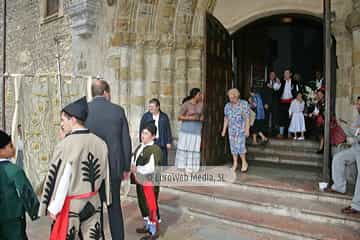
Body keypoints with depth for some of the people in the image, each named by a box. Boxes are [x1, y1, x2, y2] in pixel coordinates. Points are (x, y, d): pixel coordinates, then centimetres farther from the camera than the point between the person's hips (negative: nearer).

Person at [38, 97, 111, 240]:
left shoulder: (66, 144, -18)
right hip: (93, 202, 5)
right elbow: (104, 175, 5)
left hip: (71, 204, -5)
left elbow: (59, 178, -15)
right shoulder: (99, 143, -2)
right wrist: (105, 198, 16)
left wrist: (53, 207, -5)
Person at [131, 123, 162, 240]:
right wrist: (133, 168, -6)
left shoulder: (155, 149, -21)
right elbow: (133, 158, 15)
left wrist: (137, 169, -16)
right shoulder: (140, 146, 7)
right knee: (142, 204, 21)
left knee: (151, 206, 1)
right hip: (140, 181, 9)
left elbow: (150, 168, -28)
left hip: (150, 183, -9)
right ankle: (147, 225, 40)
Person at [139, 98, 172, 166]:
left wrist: (168, 142, 1)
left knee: (163, 162, 4)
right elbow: (141, 130, 4)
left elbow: (168, 130, 5)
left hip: (161, 143, 0)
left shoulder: (164, 117, 4)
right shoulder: (145, 116, 3)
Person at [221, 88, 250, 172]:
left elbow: (247, 118, -9)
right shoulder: (227, 106, 5)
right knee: (233, 146, 8)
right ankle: (235, 163, 19)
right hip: (231, 130, 5)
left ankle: (244, 163, 11)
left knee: (240, 146, -8)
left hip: (241, 129, -4)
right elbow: (226, 118, 11)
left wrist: (247, 129, -13)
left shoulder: (244, 104, -8)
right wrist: (224, 130, 9)